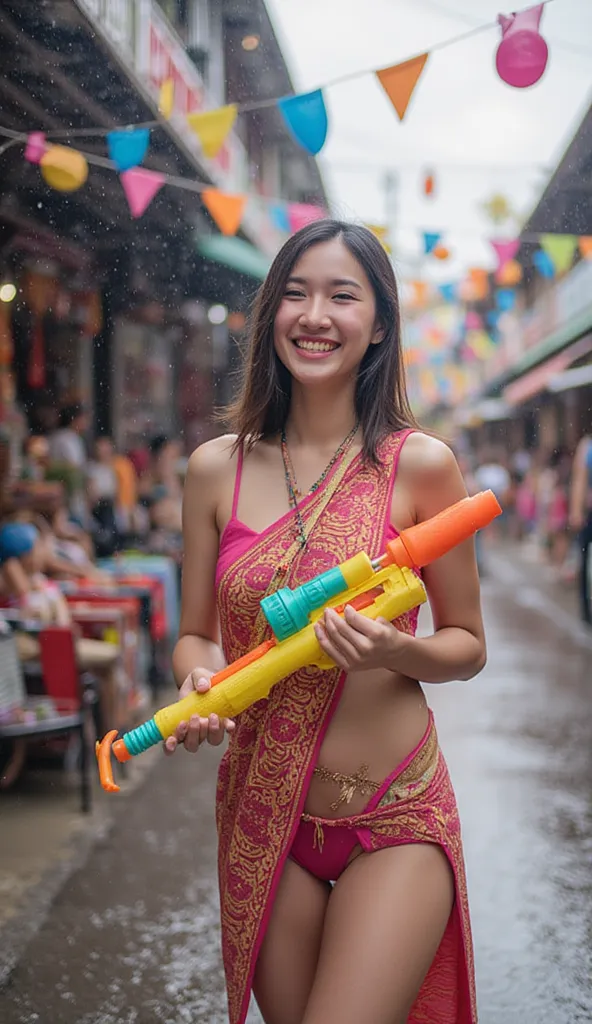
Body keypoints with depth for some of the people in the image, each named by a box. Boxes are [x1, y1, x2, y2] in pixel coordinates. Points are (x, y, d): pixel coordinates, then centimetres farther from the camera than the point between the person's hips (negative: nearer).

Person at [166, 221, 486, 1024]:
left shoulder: (420, 466, -7)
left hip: (395, 822, -2)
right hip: (261, 811, 3)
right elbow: (196, 634, 8)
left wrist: (396, 651, -20)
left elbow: (468, 646, 1)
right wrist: (198, 679, -14)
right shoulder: (216, 468, 0)